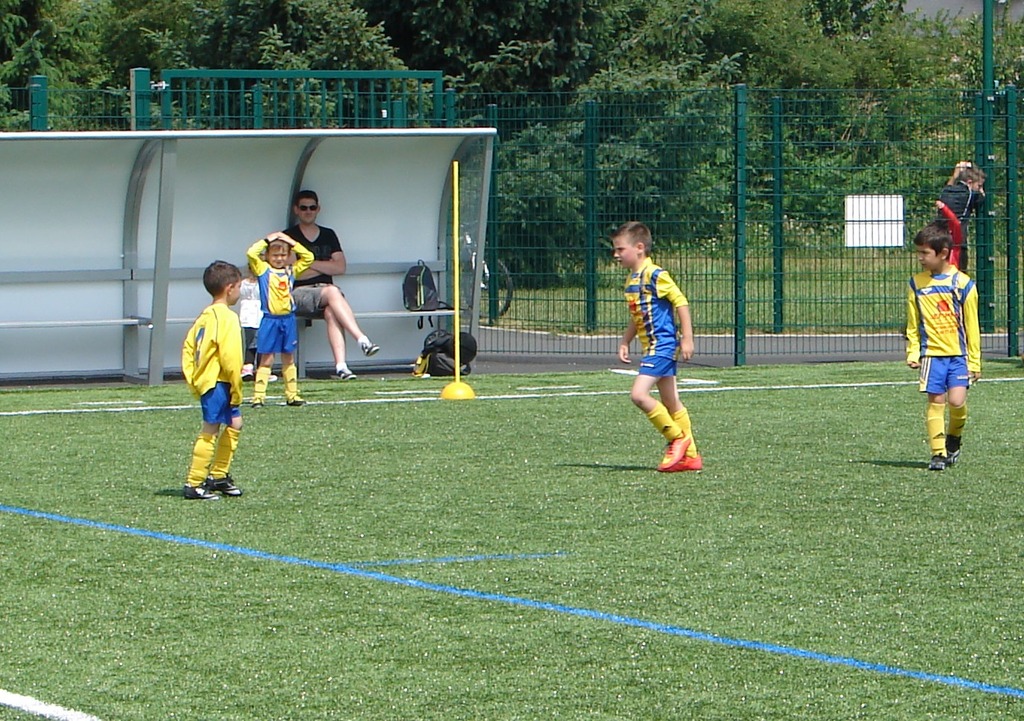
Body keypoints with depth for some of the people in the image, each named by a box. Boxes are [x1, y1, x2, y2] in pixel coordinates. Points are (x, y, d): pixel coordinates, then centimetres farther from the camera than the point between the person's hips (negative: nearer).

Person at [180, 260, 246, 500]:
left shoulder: (205, 316, 14)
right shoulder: (227, 318, -14)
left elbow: (188, 348, 14)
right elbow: (230, 358, -19)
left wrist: (193, 380, 15)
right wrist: (236, 393, -13)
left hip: (203, 380, 10)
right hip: (217, 382, -10)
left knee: (233, 425, 21)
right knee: (210, 430, -8)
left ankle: (219, 476, 27)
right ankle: (194, 484, -8)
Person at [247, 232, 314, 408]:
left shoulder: (291, 270, 9)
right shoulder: (263, 269, -2)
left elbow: (308, 257, 12)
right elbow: (251, 253, -15)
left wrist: (292, 243, 6)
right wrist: (267, 240, -6)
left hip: (288, 319, 4)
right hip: (270, 320, -4)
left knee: (288, 358, 11)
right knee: (266, 359, -3)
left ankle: (292, 395, 17)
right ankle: (258, 396, -2)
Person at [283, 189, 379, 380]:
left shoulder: (329, 235, 20)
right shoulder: (288, 237, 7)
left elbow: (340, 268, 8)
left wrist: (311, 263, 0)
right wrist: (325, 266, 2)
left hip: (326, 289, 3)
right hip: (300, 293, -3)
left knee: (331, 312, -34)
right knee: (332, 292, -35)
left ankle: (340, 366, -50)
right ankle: (363, 340, -46)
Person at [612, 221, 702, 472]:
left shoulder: (655, 275, -14)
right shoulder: (631, 281, 14)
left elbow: (681, 302, -16)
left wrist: (687, 339, -17)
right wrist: (625, 342, 15)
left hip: (662, 344, -10)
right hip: (652, 347, 10)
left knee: (639, 395, -17)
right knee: (671, 403, 10)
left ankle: (677, 438, -4)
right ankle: (690, 455, 13)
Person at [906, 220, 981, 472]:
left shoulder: (963, 283, -2)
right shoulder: (916, 284, 5)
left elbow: (972, 326, 3)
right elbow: (913, 324, 12)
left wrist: (975, 361, 3)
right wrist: (913, 352, 1)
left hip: (959, 354, -2)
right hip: (931, 353, 2)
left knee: (957, 401, -12)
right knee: (936, 401, -4)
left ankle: (954, 436, 17)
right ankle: (938, 453, 4)